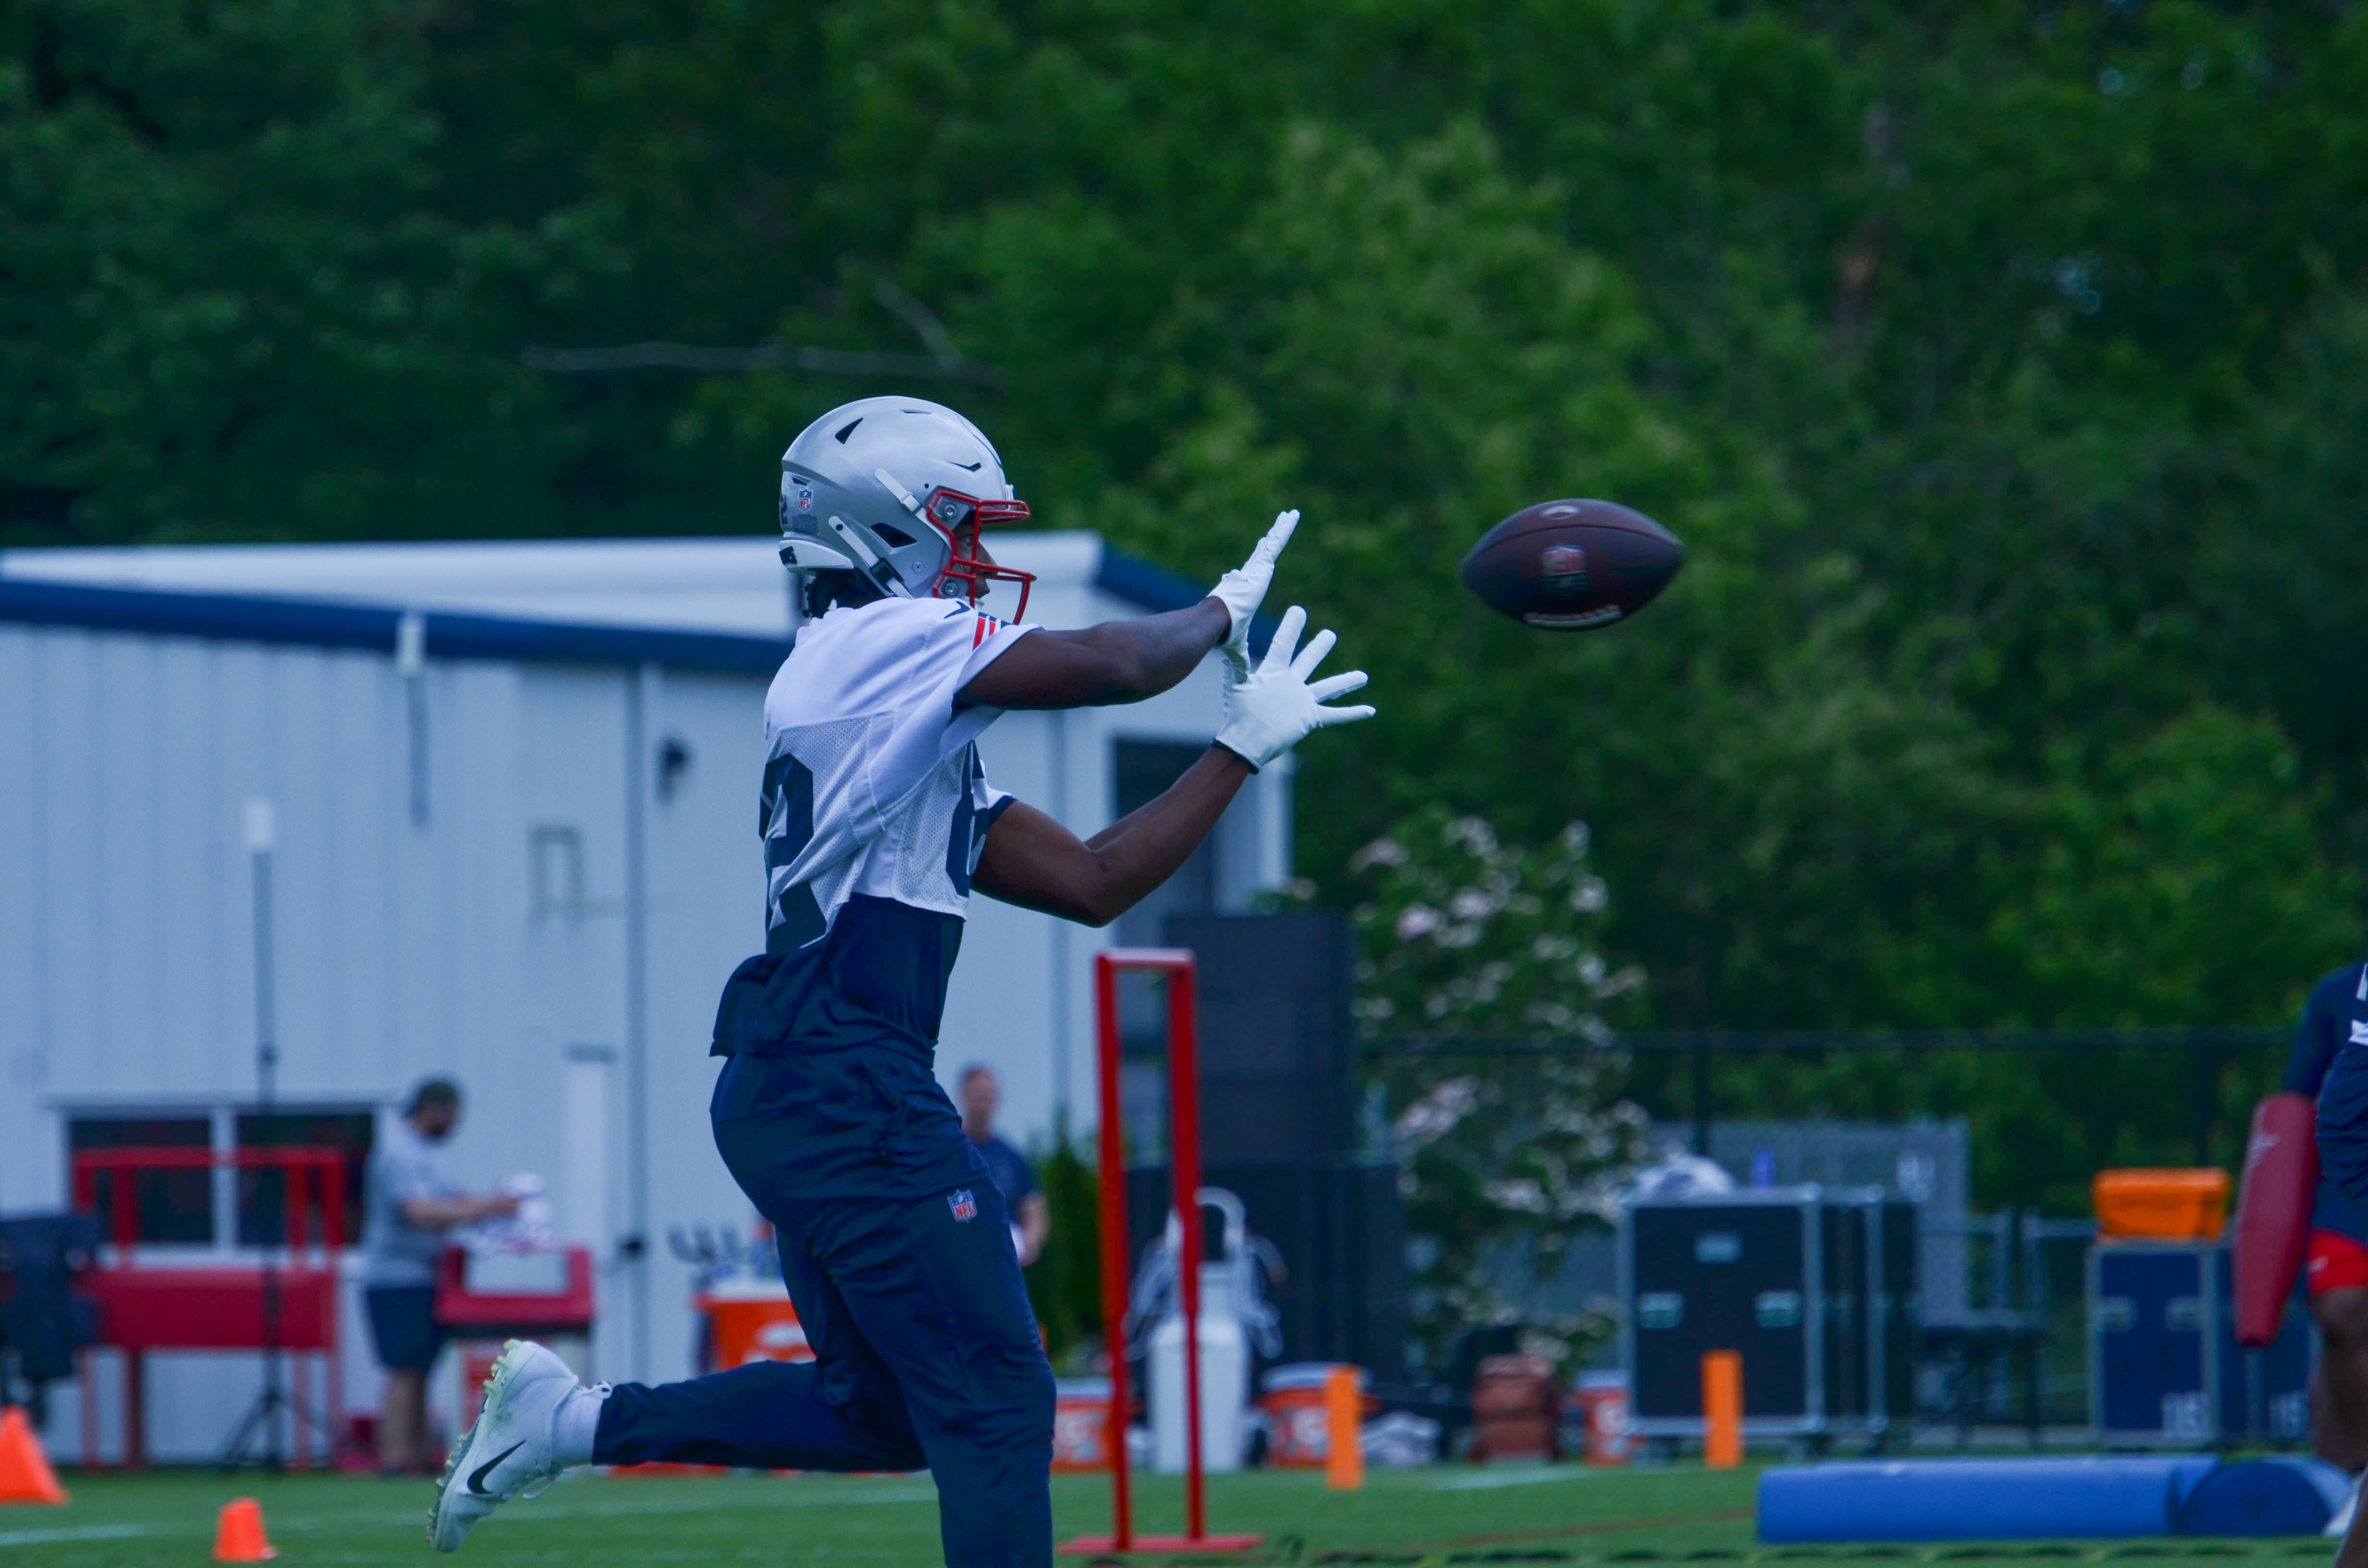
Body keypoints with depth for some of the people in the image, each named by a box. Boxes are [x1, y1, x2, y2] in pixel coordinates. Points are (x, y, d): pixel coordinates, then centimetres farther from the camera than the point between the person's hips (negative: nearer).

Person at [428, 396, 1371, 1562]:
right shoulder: (884, 641, -6)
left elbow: (1091, 883, 20)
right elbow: (1116, 666, -14)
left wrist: (1242, 749, 19)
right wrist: (1222, 612, 6)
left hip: (785, 1096, 10)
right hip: (850, 1088, -10)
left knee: (889, 1410, 19)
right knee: (994, 1399, -7)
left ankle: (572, 1420, 21)